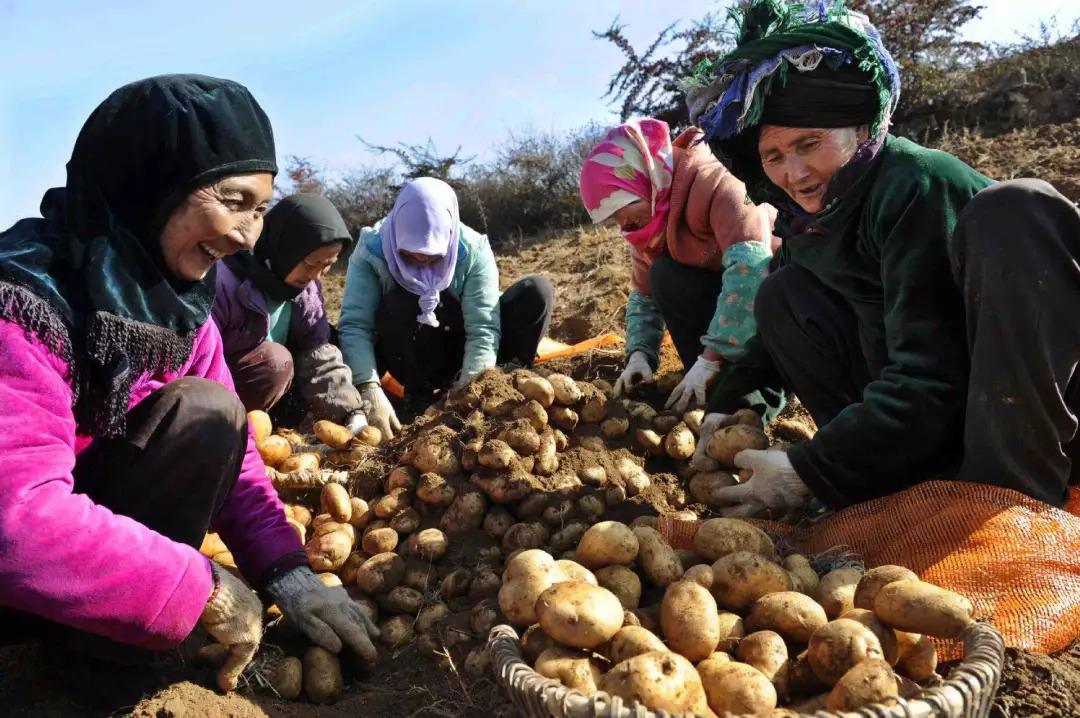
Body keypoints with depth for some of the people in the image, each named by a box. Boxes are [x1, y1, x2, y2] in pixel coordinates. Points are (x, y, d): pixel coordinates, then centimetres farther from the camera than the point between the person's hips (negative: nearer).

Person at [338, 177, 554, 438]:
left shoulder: (473, 251, -20)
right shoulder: (371, 251, -20)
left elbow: (483, 329, -26)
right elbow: (354, 325, -28)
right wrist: (369, 389, -43)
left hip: (462, 357, 1)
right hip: (410, 361, -1)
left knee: (536, 291, -19)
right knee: (398, 298, -33)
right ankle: (419, 396, -22)